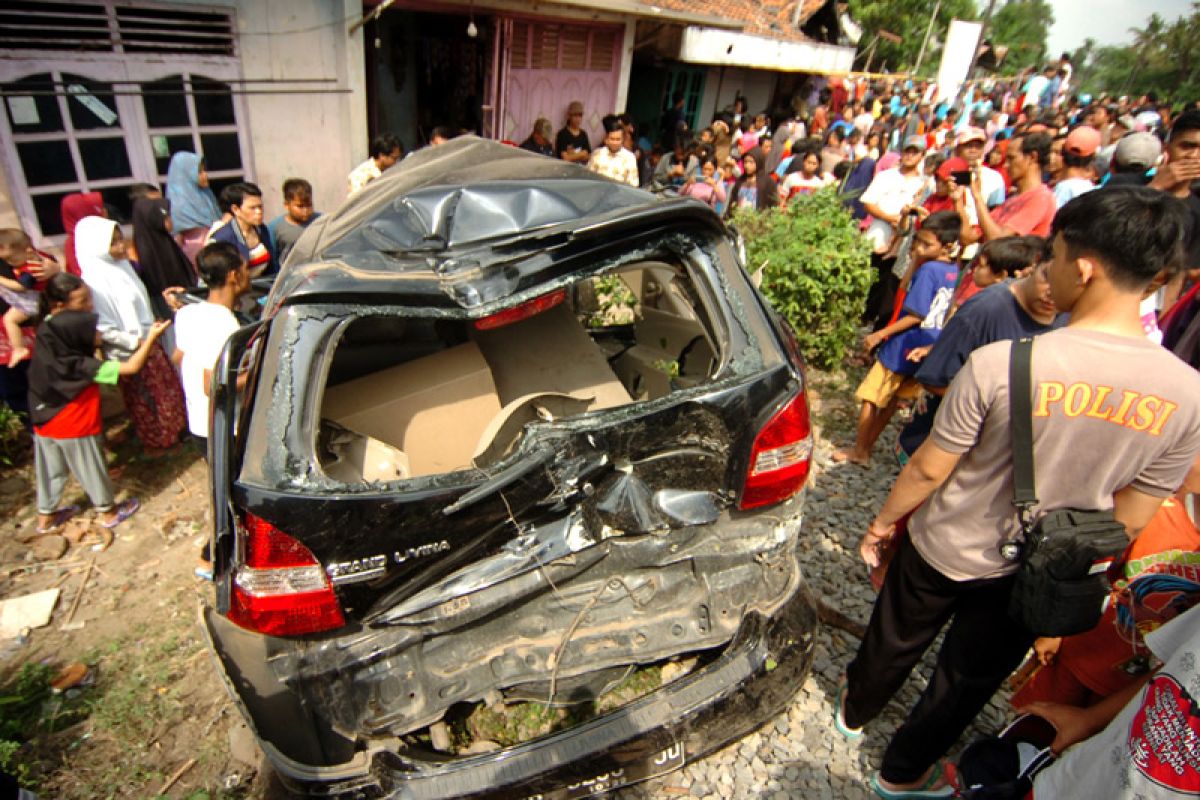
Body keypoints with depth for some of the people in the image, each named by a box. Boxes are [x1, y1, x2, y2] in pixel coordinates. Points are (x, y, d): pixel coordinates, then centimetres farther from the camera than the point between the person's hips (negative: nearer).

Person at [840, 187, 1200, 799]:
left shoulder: (999, 363, -29)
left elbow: (927, 471, -19)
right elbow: (1128, 521, -6)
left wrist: (882, 522, 0)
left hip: (943, 550, -2)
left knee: (895, 639, 25)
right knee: (968, 680, 24)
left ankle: (855, 710, 54)